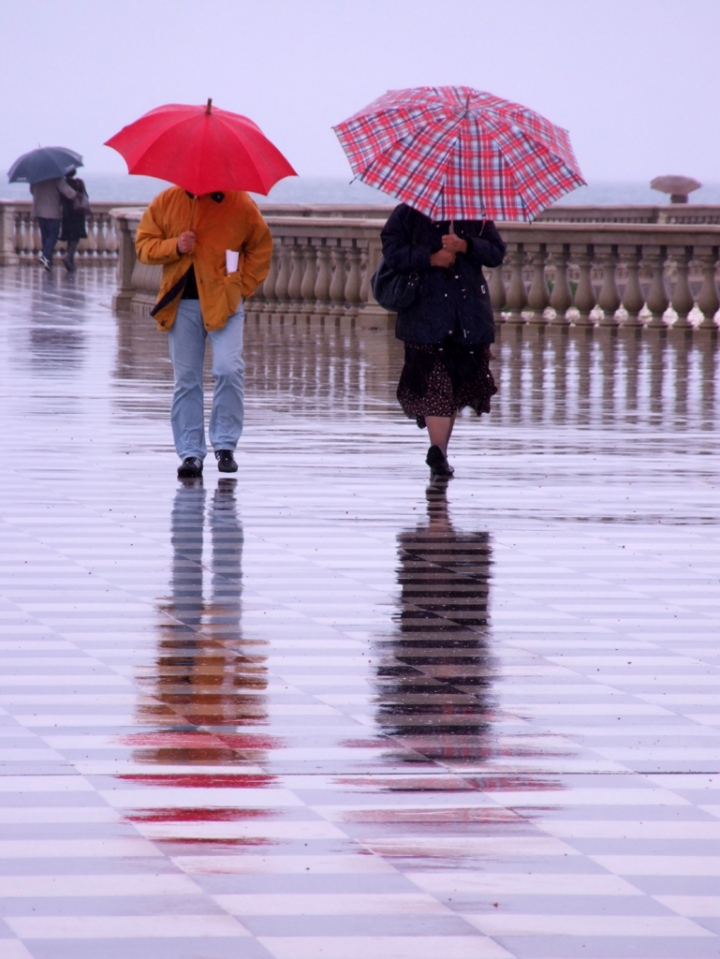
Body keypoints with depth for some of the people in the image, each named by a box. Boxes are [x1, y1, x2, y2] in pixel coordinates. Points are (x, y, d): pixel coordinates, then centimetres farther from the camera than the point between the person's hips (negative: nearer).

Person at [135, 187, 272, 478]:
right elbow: (143, 246, 8)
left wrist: (245, 286, 4)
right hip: (181, 304, 2)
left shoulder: (239, 203, 2)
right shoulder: (167, 202, 5)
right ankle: (190, 453, 10)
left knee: (229, 370, -17)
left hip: (224, 302, -2)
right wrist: (174, 247, -11)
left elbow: (261, 246, 13)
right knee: (186, 380, 3)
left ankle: (225, 445, -3)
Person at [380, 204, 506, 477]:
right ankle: (438, 449, -7)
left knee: (457, 385, 0)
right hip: (426, 318, -2)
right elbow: (392, 251, -4)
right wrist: (431, 259, -15)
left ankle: (440, 451, 1)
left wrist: (466, 246, -13)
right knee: (435, 383, -5)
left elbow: (497, 252, 4)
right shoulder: (408, 214, 5)